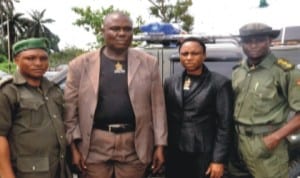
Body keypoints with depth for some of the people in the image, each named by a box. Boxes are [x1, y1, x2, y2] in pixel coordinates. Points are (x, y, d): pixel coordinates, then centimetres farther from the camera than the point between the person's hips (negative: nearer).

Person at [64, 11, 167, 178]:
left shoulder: (149, 63, 3)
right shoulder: (81, 64, 0)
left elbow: (158, 107, 3)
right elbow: (71, 108, 2)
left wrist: (159, 145, 2)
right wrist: (75, 146, -2)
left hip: (134, 146, 1)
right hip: (95, 145, 0)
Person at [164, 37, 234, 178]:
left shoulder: (220, 83, -4)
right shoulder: (170, 82, 8)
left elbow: (225, 125, -6)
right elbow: (165, 117, 10)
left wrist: (219, 160, -9)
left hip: (204, 156, -3)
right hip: (174, 154, 4)